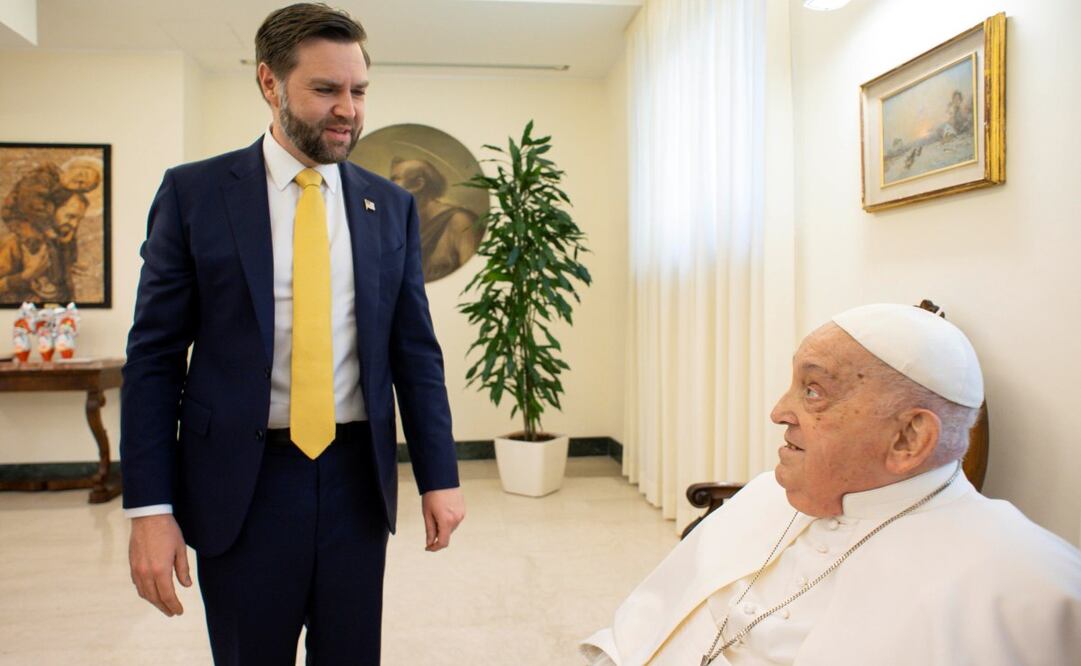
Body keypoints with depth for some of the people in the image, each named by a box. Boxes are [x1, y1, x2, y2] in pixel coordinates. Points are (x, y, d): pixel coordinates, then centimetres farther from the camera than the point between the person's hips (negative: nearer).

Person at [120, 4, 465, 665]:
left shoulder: (392, 207, 4)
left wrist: (439, 476, 2)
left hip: (357, 477, 2)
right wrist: (150, 507, -7)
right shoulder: (194, 192, -2)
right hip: (240, 484, -1)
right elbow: (154, 356, -2)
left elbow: (416, 351, 5)